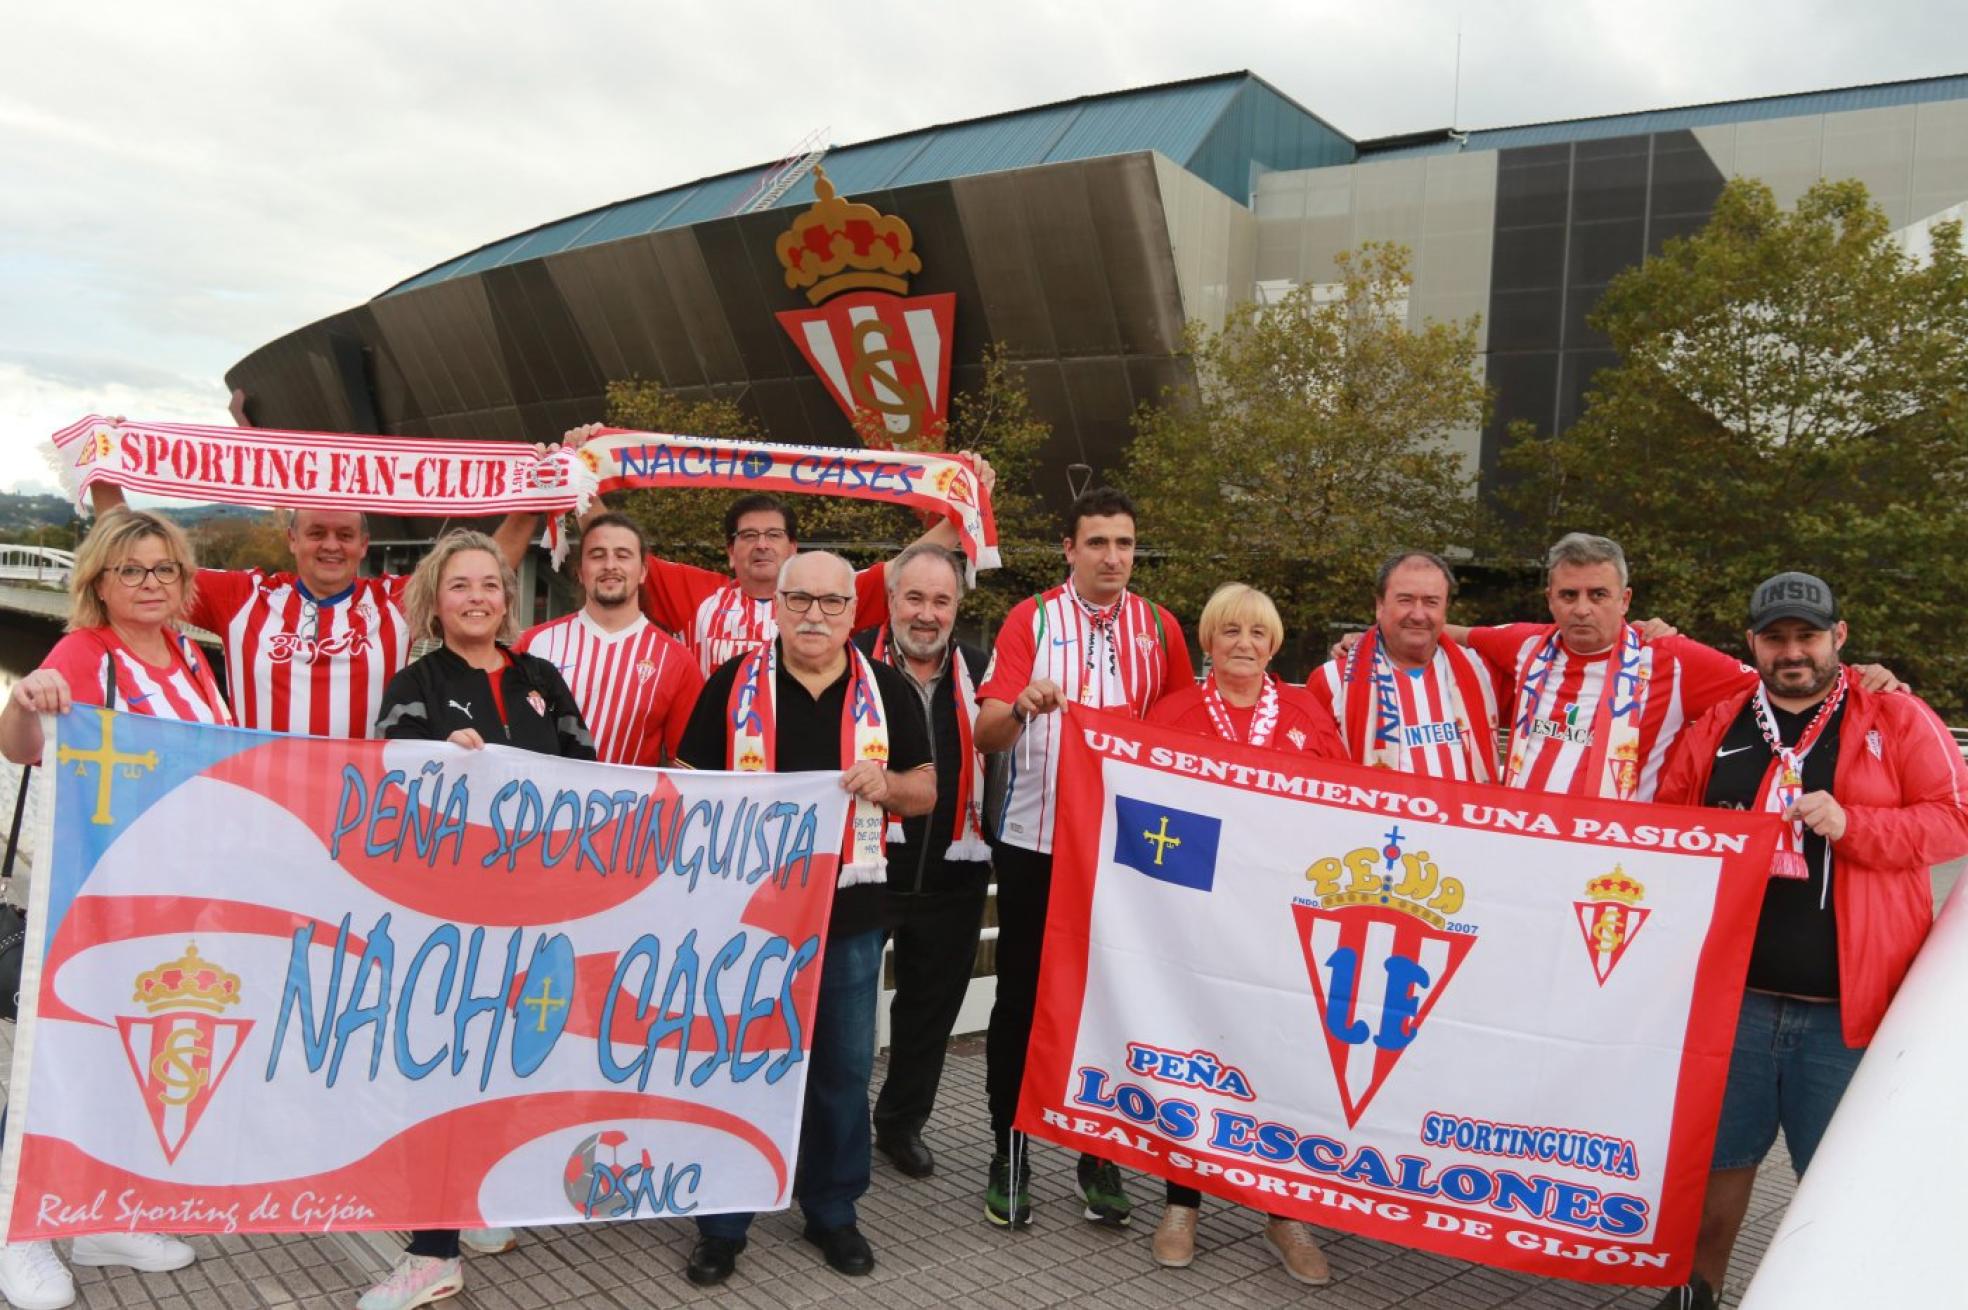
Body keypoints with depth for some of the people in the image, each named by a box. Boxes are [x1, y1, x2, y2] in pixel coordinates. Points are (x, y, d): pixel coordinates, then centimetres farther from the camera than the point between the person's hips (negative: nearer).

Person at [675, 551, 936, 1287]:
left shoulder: (887, 690, 3)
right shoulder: (734, 683, -1)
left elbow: (926, 790, 6)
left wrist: (888, 784, -15)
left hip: (848, 911, 2)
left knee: (843, 1068, 12)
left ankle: (832, 1209, 31)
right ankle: (722, 1221, 25)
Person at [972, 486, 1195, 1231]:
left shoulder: (1161, 629, 4)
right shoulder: (1030, 620, -3)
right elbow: (985, 736, -10)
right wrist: (1022, 706, -31)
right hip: (1034, 842, -2)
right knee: (1021, 1000, 6)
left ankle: (1101, 1157, 25)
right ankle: (1008, 1154, 20)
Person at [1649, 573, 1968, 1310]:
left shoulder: (1896, 718, 1)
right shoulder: (1716, 725, 9)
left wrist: (1852, 825, -19)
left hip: (1846, 1006, -3)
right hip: (1732, 994, 3)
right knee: (1719, 1154, 15)